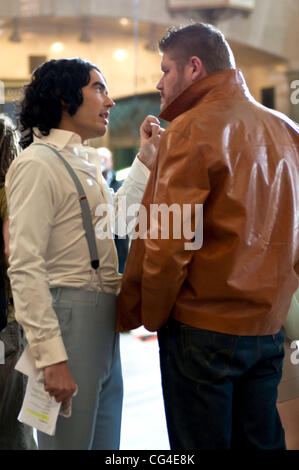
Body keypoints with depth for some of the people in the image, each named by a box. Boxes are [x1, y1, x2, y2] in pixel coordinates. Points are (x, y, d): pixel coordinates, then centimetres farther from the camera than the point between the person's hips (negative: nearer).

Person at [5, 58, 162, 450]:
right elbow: (26, 267, -20)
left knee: (105, 438, 17)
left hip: (103, 322, 9)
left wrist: (145, 160, 22)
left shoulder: (82, 162, 15)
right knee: (71, 440, 1)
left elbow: (112, 218, 29)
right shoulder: (38, 163, -14)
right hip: (69, 318, -9)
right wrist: (51, 356, -24)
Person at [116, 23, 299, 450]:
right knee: (261, 440, 15)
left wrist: (143, 316, -4)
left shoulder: (192, 130, -11)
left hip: (203, 327, -7)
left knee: (200, 442, 5)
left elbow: (166, 242, -16)